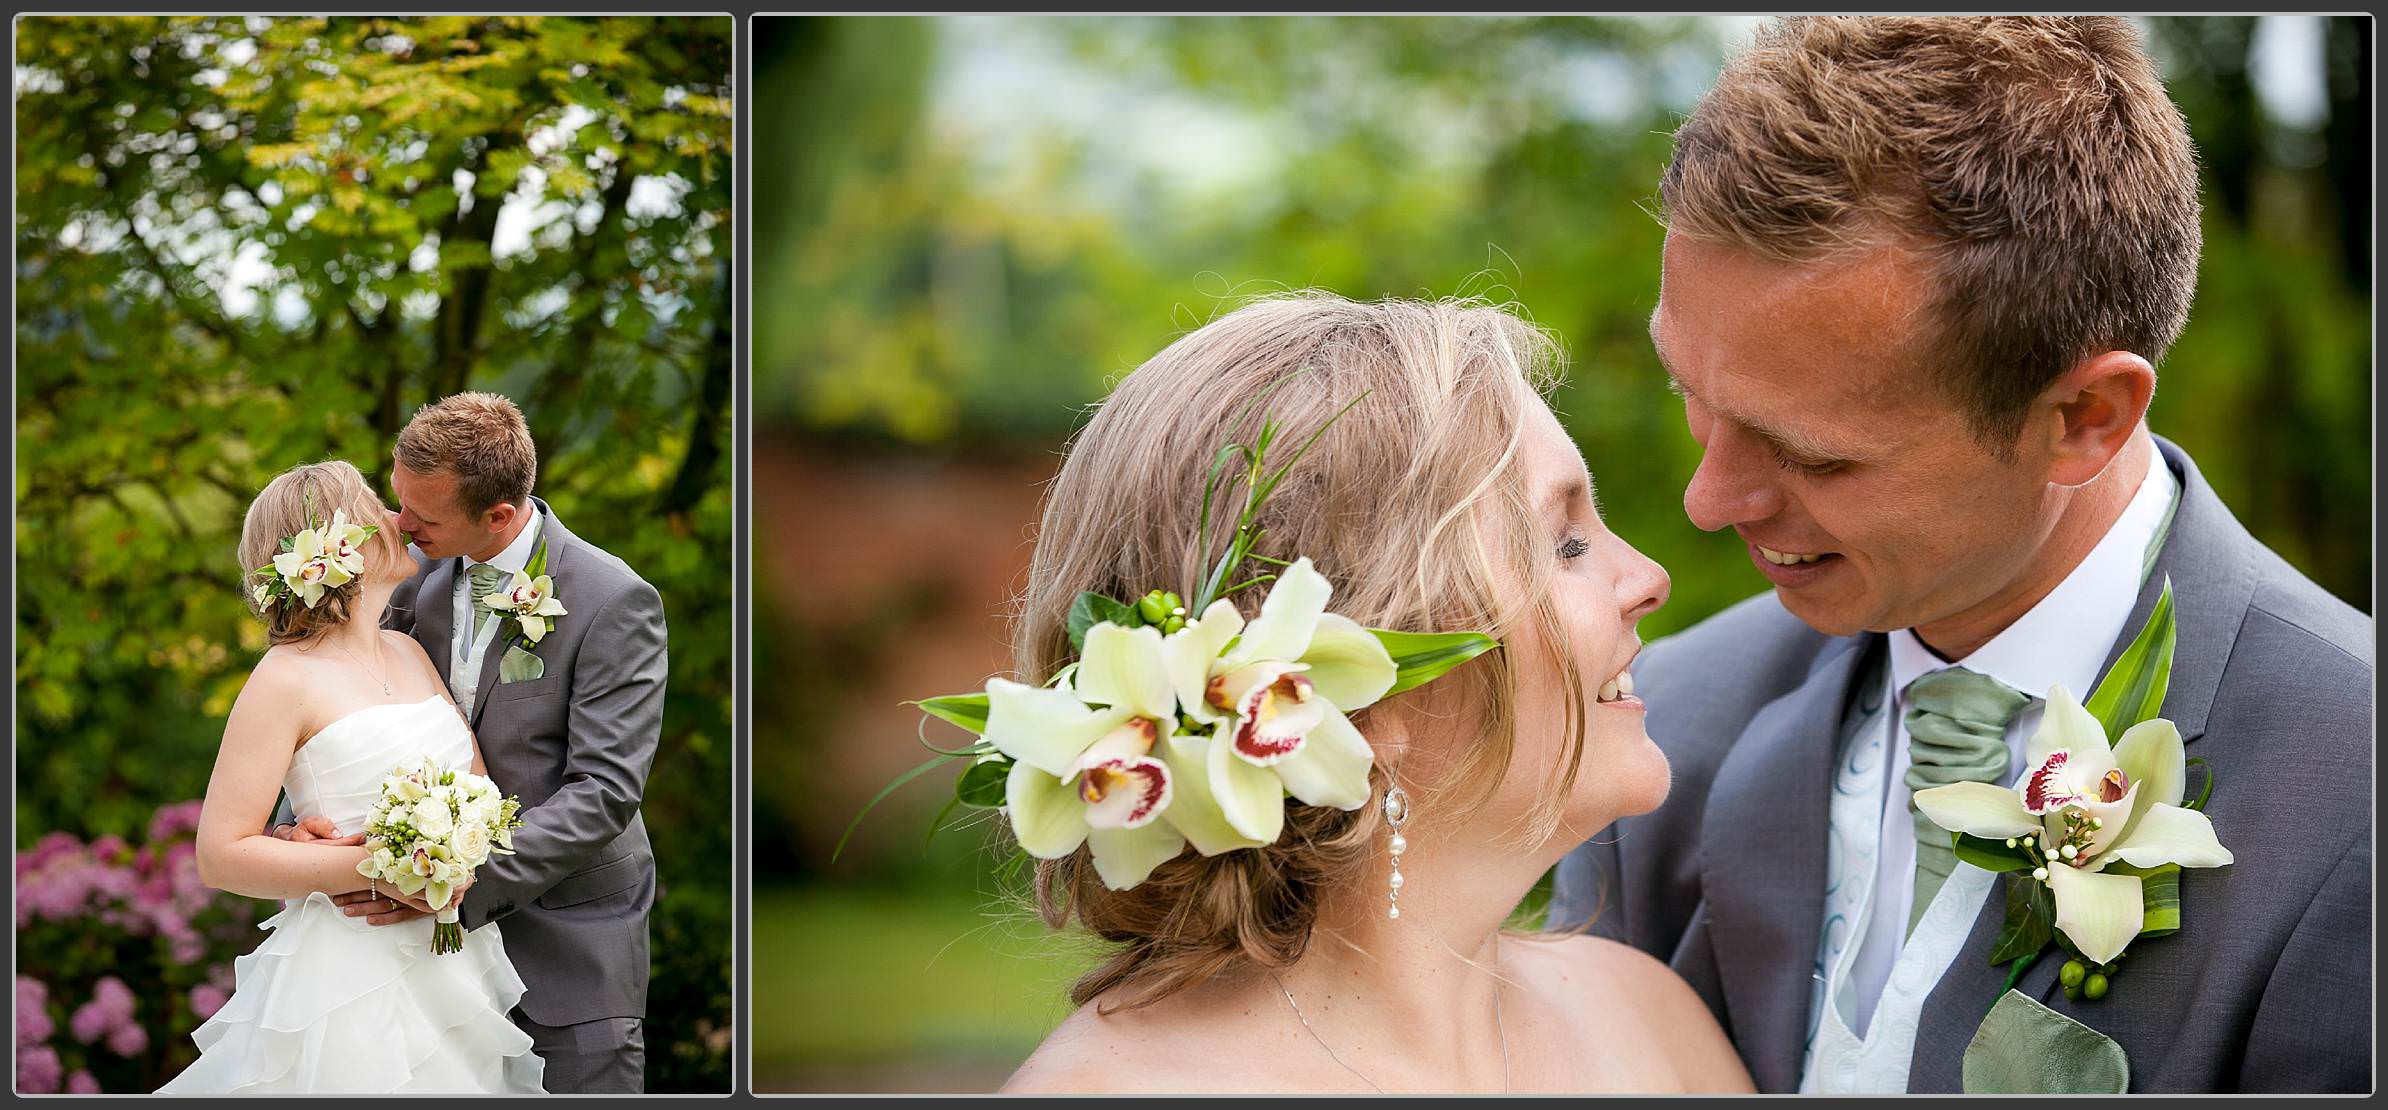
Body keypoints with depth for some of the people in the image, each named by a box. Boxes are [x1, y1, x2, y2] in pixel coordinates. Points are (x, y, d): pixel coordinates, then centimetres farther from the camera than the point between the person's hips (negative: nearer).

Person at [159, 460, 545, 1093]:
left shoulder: (409, 653, 11)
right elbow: (222, 856, -13)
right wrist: (371, 868, -21)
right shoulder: (285, 680, -10)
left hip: (452, 965, 7)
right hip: (350, 977, -6)